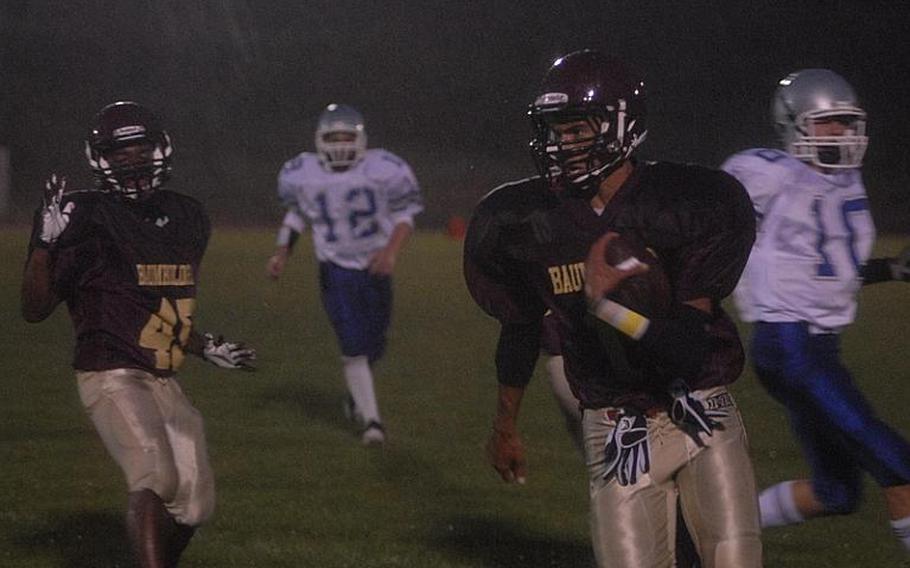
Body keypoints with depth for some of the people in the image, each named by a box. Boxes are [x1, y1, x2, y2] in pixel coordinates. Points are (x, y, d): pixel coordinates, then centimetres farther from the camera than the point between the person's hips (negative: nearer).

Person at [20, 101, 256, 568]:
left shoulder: (185, 219, 11)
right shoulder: (89, 219, -11)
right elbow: (35, 309, -9)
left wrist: (207, 349, 22)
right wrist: (45, 243, -21)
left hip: (163, 380, 7)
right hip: (111, 375, -7)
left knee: (193, 504, 9)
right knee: (155, 477, -27)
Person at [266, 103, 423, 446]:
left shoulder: (382, 171, -13)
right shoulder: (302, 175, -6)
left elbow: (405, 214, -5)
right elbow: (296, 215, 13)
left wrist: (391, 251, -20)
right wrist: (281, 254, 6)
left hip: (374, 267, 1)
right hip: (335, 272, -1)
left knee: (373, 344, 12)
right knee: (353, 346, -12)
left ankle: (357, 393, 43)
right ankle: (371, 419, -5)